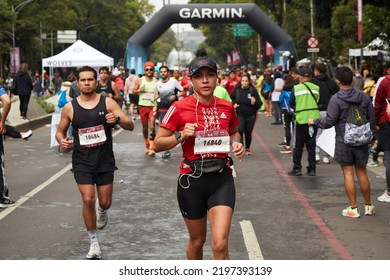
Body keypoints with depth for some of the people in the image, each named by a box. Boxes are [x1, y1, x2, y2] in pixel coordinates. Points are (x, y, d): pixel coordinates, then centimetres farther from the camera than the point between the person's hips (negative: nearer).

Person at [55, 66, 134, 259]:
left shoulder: (108, 103, -5)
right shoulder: (70, 108, -2)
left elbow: (130, 126, -8)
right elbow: (60, 131, 10)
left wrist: (117, 119, -30)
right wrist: (62, 140, -14)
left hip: (105, 160, 0)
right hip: (82, 161, 0)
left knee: (105, 202, 6)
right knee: (88, 199, -11)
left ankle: (102, 211, 46)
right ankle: (93, 241, 7)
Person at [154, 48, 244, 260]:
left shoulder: (227, 107, 1)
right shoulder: (180, 108, -8)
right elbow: (158, 144, -5)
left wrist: (236, 143, 1)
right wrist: (181, 136, -21)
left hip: (221, 179, 1)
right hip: (192, 180, -1)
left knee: (220, 244, -13)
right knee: (197, 241, 15)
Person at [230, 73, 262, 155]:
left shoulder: (253, 90, -8)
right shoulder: (236, 90, -4)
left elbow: (259, 104, -7)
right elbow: (230, 99, 16)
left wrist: (254, 102, -27)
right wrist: (234, 104, -2)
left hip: (250, 115, 0)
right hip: (240, 114, 0)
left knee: (248, 132, 8)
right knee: (240, 130, -19)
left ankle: (247, 149, 28)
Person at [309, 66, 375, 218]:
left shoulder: (336, 99, -13)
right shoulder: (364, 96, 1)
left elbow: (329, 121, -13)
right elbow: (371, 118, 7)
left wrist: (314, 122, 4)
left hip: (344, 141, -4)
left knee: (348, 173, 3)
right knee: (362, 172, 13)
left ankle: (353, 208, 5)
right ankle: (368, 206, 19)